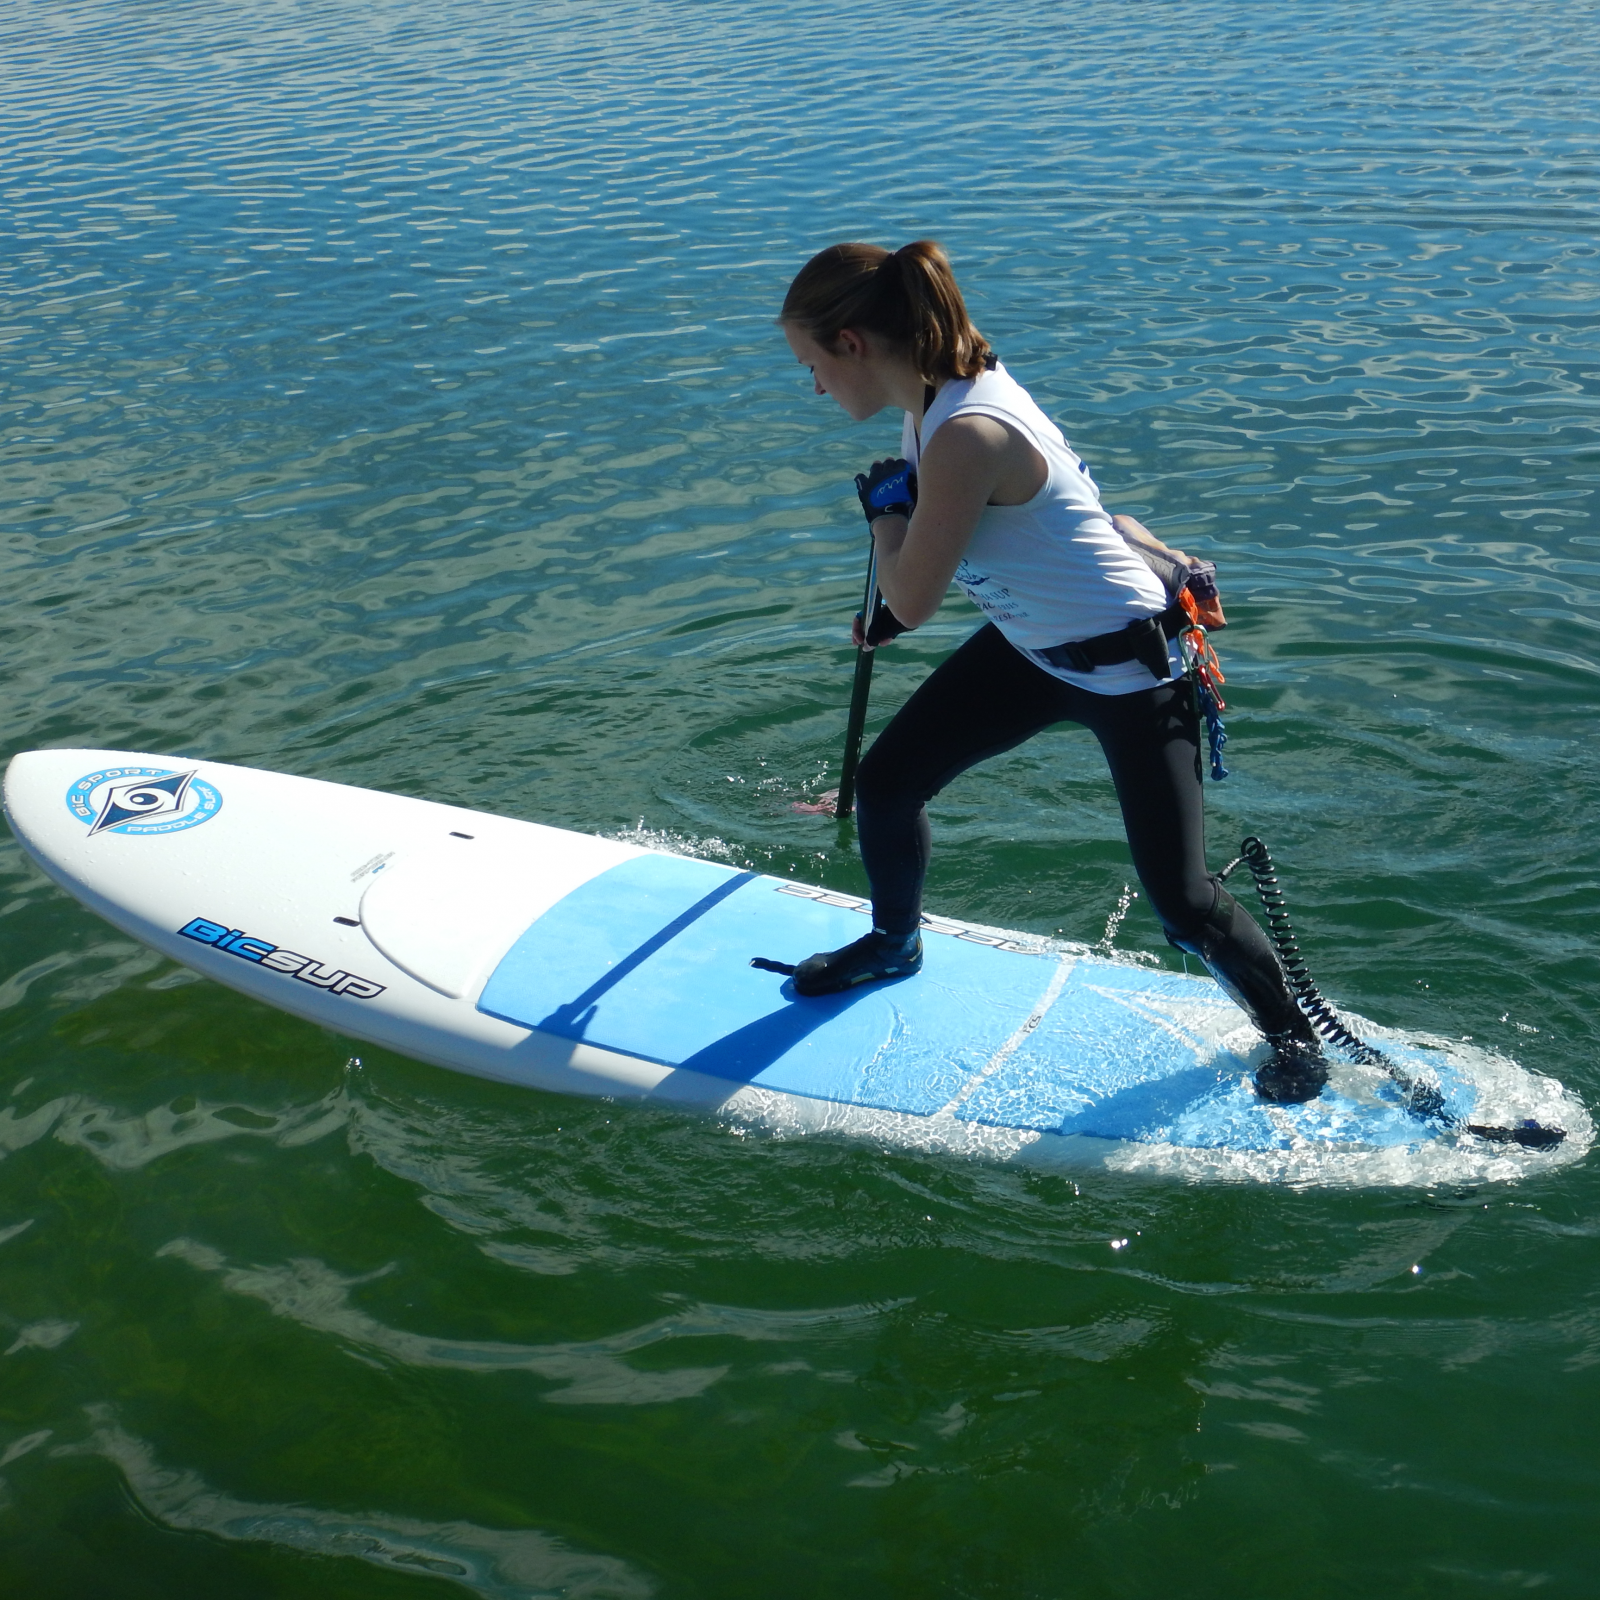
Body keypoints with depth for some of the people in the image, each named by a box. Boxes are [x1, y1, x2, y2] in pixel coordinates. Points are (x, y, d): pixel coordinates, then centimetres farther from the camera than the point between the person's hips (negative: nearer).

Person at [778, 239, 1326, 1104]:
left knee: (1181, 900, -7)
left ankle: (1292, 1035, 22)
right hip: (1030, 649, 9)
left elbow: (912, 601, -26)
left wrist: (885, 509, -9)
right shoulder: (937, 399, -2)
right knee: (883, 783, 10)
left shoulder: (965, 435, -32)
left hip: (1128, 673, -9)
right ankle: (894, 943, 39)